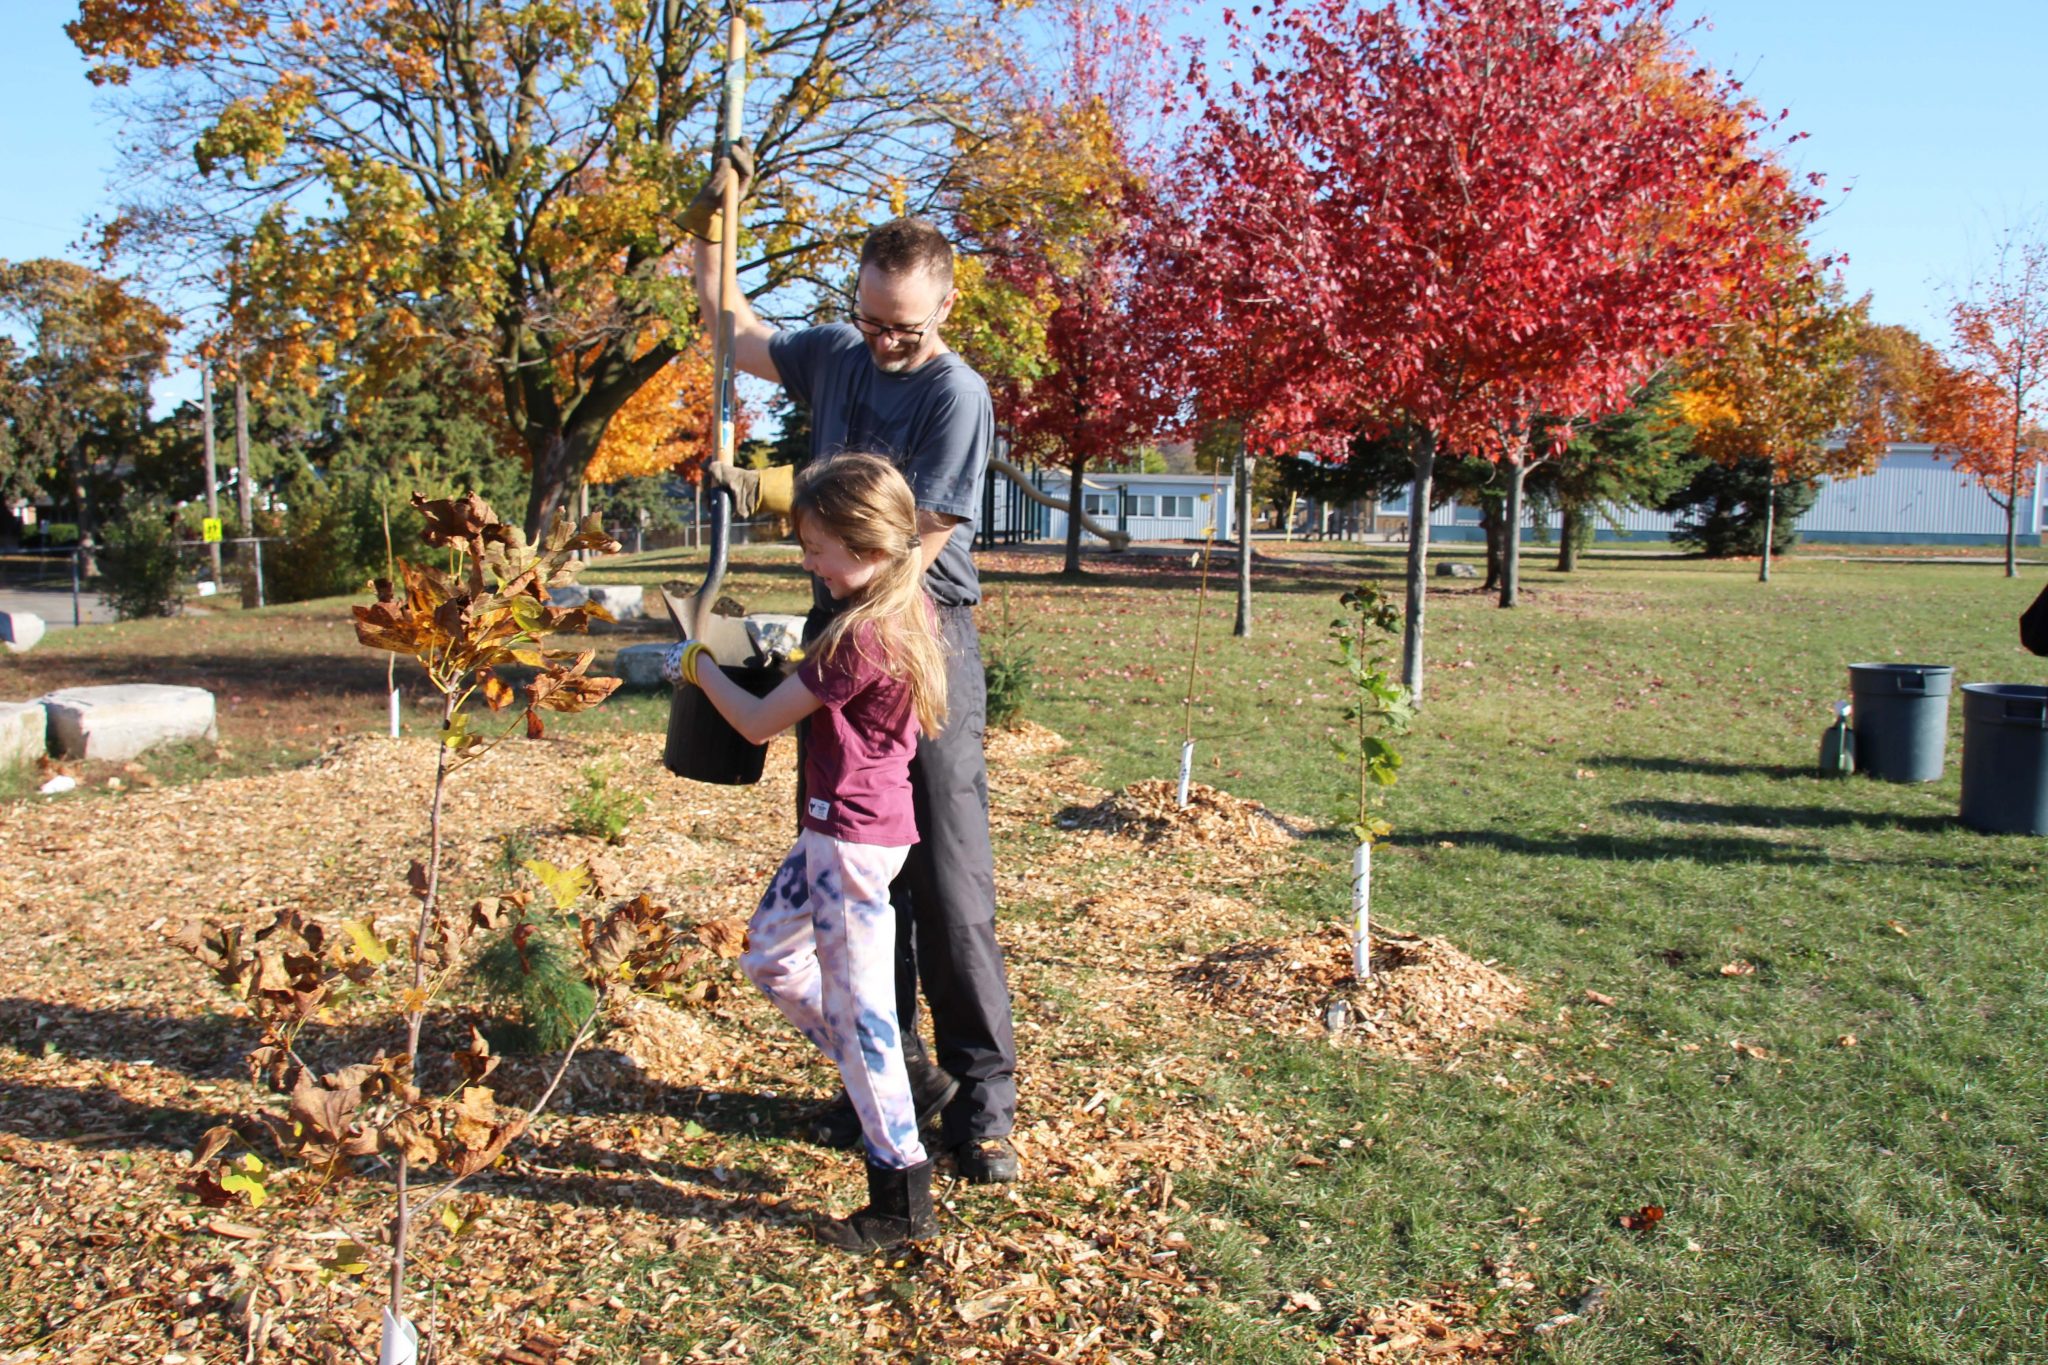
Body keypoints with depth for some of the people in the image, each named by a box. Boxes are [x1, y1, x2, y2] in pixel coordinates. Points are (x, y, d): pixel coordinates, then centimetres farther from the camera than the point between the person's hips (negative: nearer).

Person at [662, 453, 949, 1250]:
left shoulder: (862, 635, -22)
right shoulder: (904, 611, 6)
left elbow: (759, 723, -13)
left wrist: (697, 664, 1)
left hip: (854, 837, -10)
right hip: (836, 830, 10)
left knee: (855, 1006, -2)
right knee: (768, 958, 21)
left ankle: (902, 1202, 10)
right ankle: (885, 1085, 30)